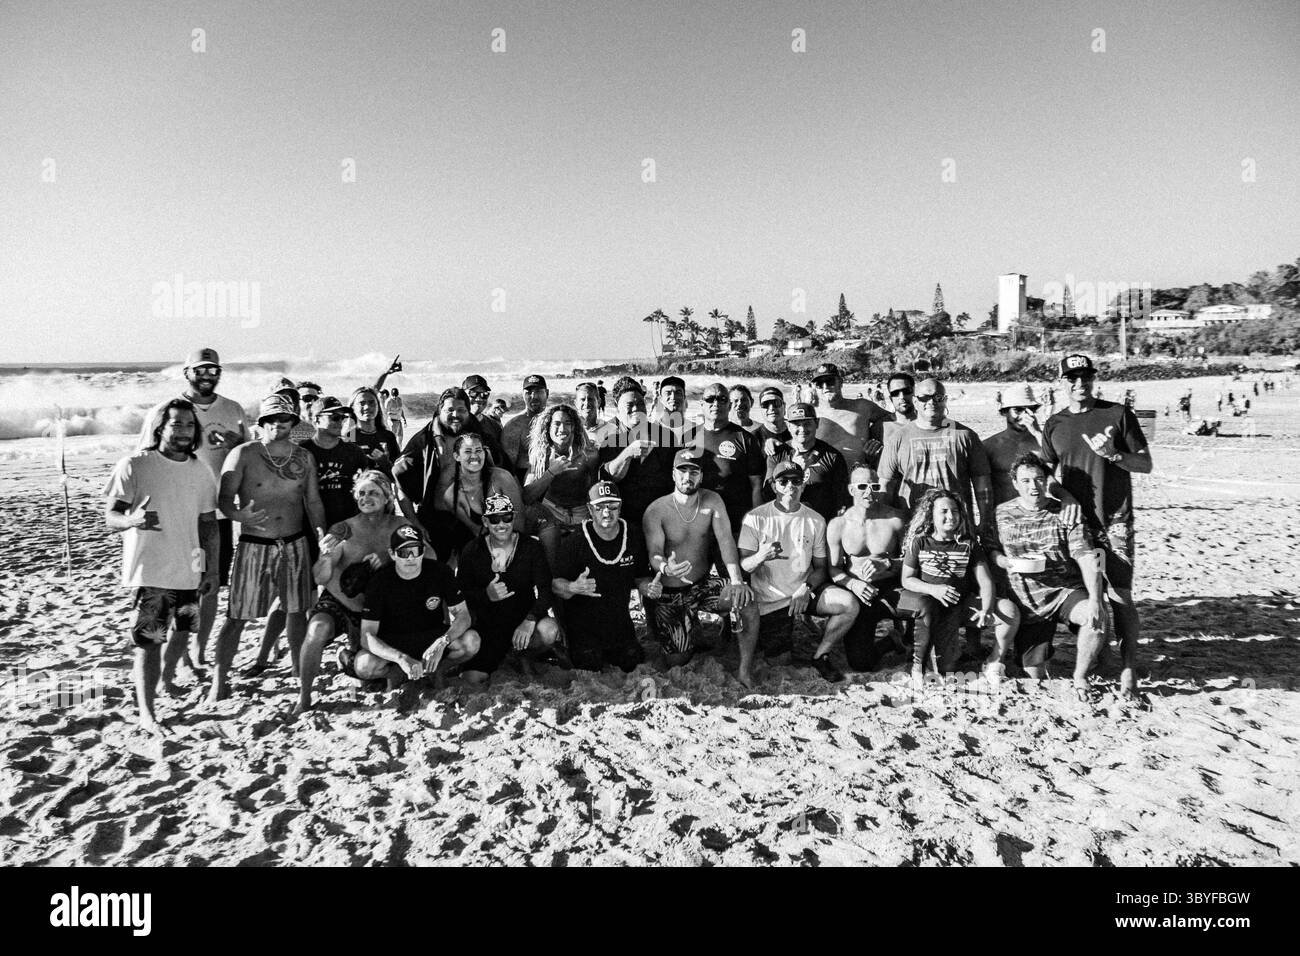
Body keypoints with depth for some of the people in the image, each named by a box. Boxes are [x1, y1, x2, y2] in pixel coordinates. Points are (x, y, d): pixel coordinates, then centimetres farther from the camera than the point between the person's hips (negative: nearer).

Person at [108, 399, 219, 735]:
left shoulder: (201, 470, 5)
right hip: (149, 571, -5)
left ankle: (167, 678, 45)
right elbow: (110, 516, -10)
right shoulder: (134, 466, -9)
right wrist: (132, 520, -33)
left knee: (183, 632, 19)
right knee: (149, 641, -5)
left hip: (189, 570, 5)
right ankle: (146, 713, 4)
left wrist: (212, 569, 8)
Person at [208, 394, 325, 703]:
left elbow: (313, 501, 13)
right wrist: (239, 514, -28)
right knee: (237, 616, -2)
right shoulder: (243, 454, -4)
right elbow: (224, 498, -8)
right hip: (254, 546, -3)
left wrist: (322, 535, 3)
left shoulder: (304, 457, 7)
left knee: (297, 610, 9)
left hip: (295, 544, 3)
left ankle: (300, 672, 22)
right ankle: (219, 683, 7)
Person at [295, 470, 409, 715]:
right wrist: (325, 558, -38)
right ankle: (304, 699, -16)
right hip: (336, 603, -3)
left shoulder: (399, 526, -7)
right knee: (317, 631, -33)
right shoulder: (343, 530, -12)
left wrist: (387, 559, -26)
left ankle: (348, 656, 39)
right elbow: (320, 578, -14)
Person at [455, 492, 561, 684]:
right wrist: (487, 595, -21)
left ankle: (523, 652, 2)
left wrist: (530, 620, -30)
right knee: (473, 679, -18)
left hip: (523, 618, -1)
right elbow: (460, 592, -1)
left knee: (548, 631, -35)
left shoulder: (531, 547, -5)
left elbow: (545, 590, -13)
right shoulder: (472, 551, -2)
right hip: (487, 624, 1)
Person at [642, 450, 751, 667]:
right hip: (667, 594, -2)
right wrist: (665, 567, -49)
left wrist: (736, 580, -33)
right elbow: (654, 553, -22)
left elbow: (725, 539, -15)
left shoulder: (712, 501, -4)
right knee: (679, 658, -10)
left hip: (702, 585, 2)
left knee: (743, 598, -25)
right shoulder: (655, 511, -13)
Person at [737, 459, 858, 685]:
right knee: (777, 658, -20)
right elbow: (743, 565, -11)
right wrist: (760, 556, -35)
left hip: (803, 592, 3)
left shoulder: (816, 520, 1)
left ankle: (821, 655, 5)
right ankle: (745, 668, 14)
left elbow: (820, 567, 4)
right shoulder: (755, 518, -8)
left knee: (850, 604, -17)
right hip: (767, 598, -3)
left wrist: (806, 589, -17)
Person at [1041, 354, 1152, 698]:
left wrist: (1114, 454, -15)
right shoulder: (1054, 425, 9)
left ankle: (1128, 669, -4)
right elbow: (1049, 476, 16)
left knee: (1120, 596, -8)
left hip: (1115, 521, -3)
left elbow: (1145, 465, 2)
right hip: (1074, 521, 3)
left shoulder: (1118, 415, 1)